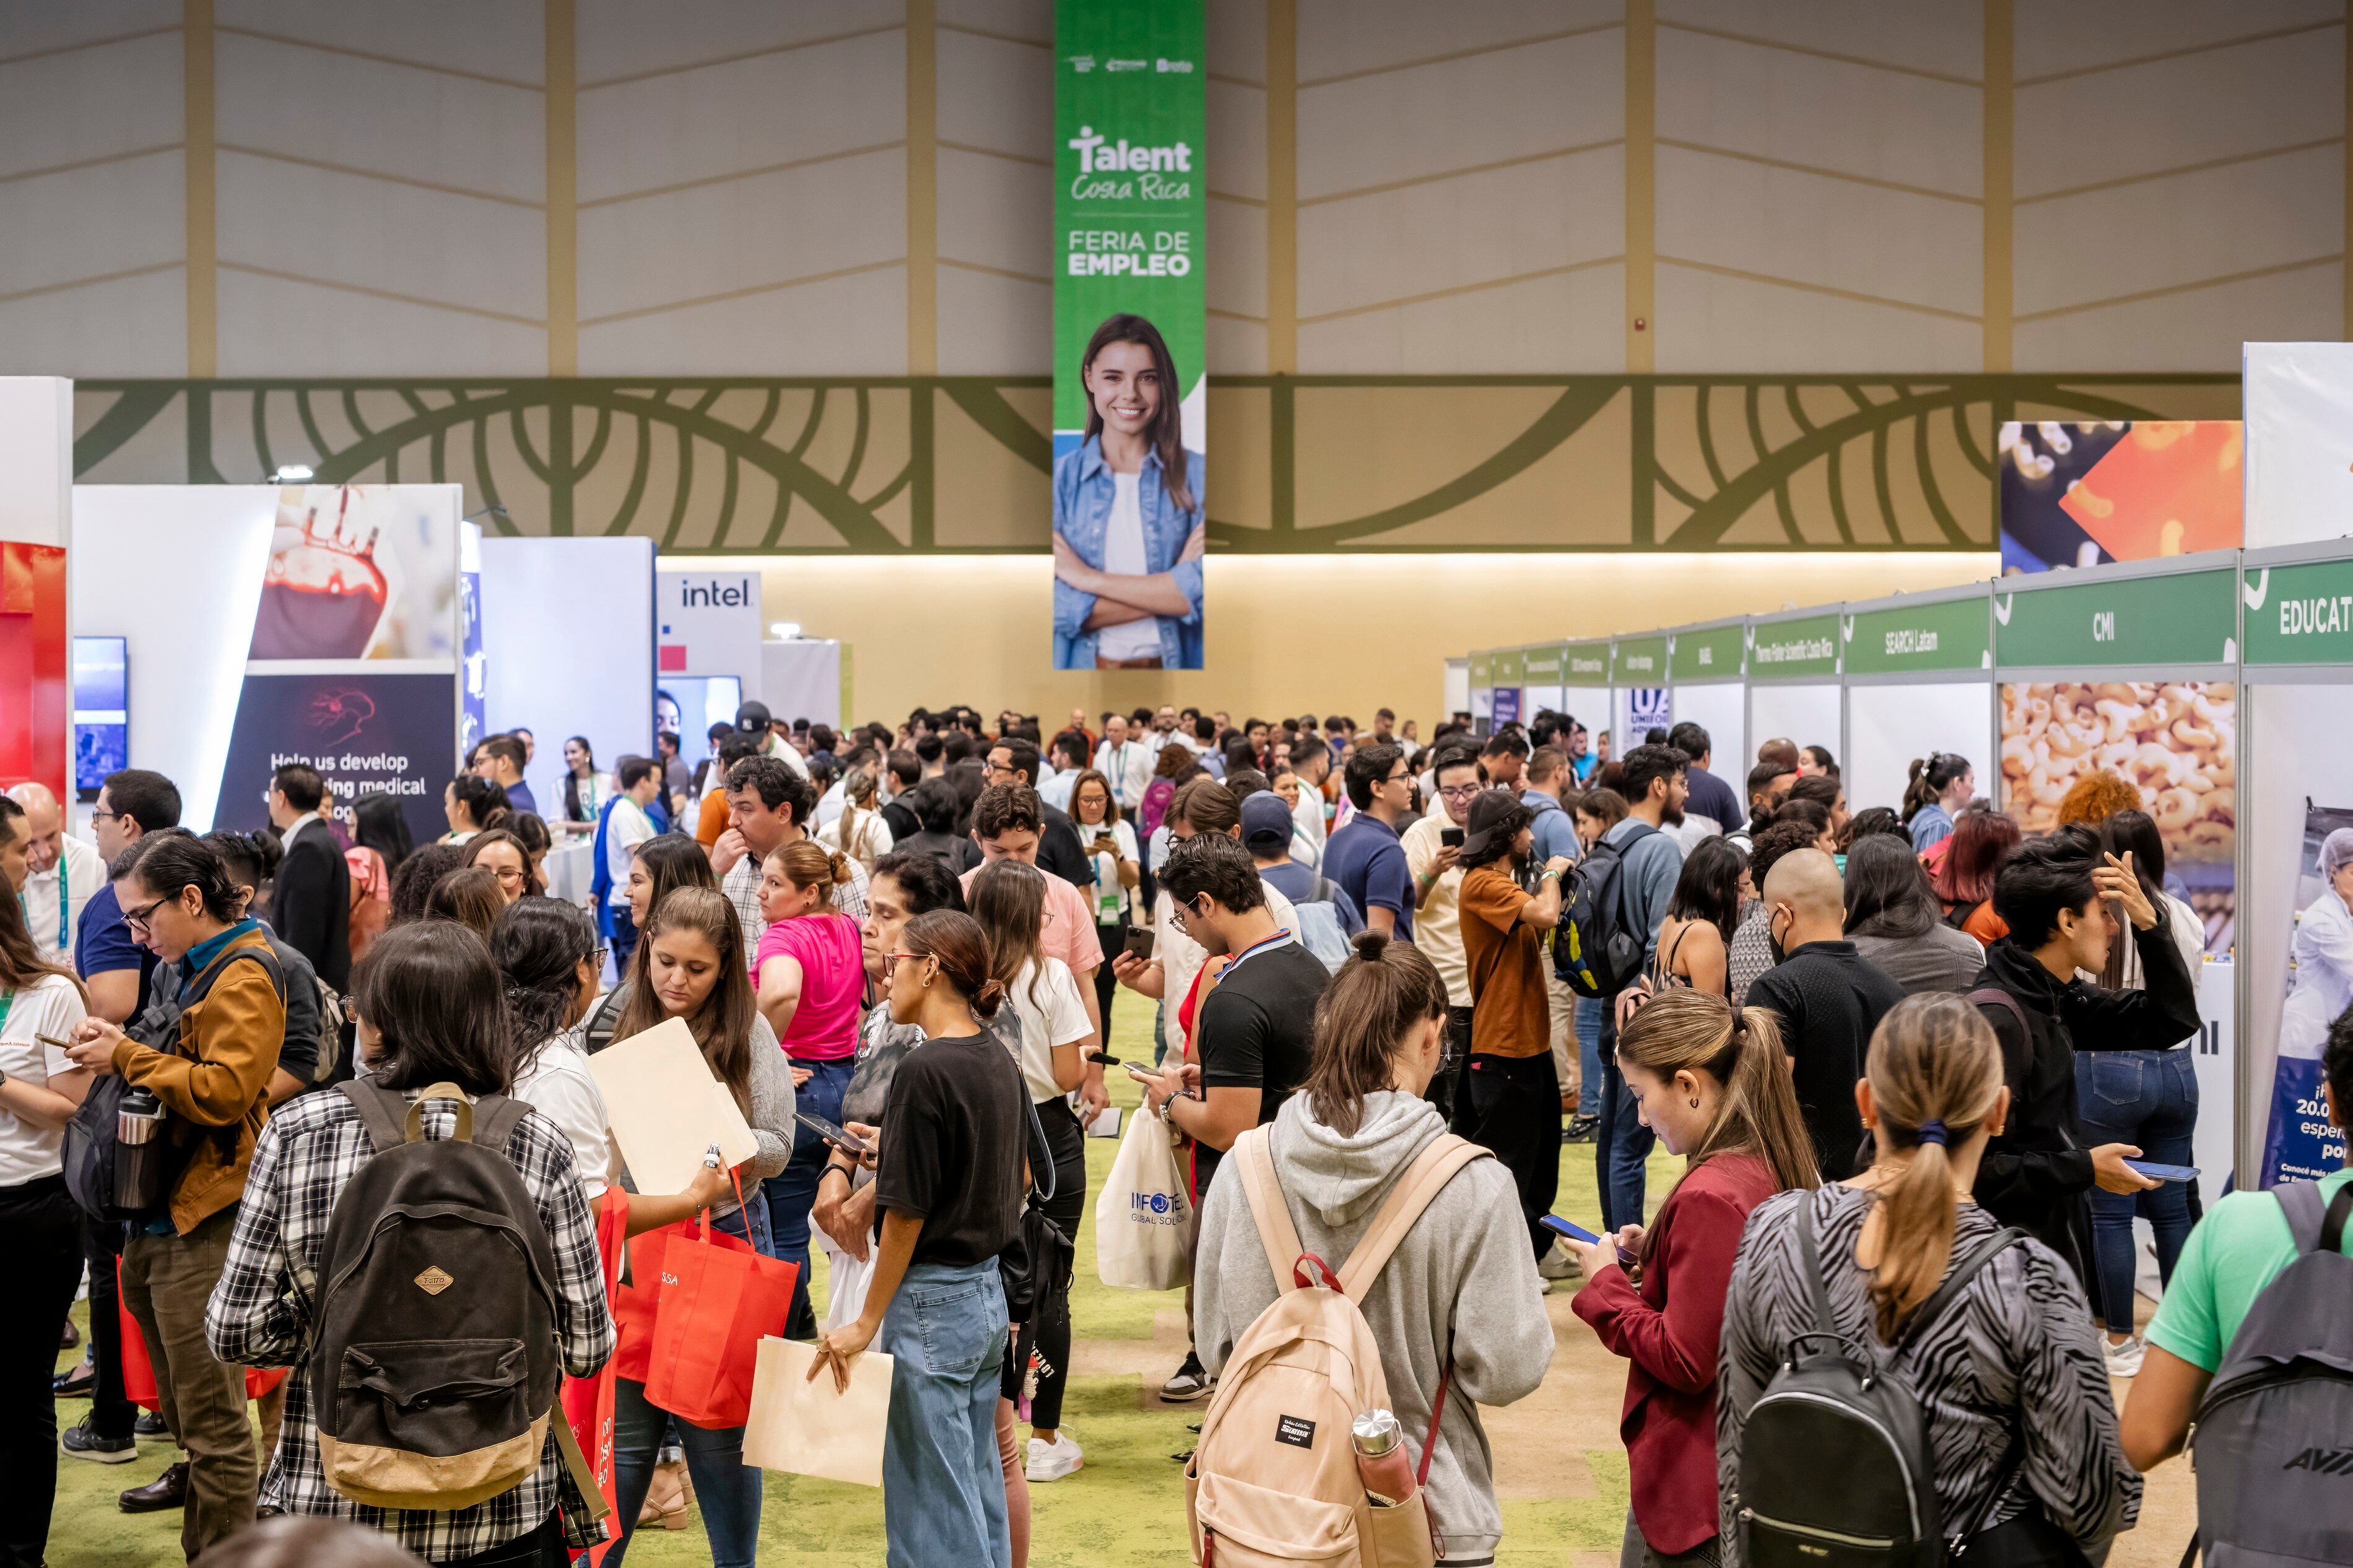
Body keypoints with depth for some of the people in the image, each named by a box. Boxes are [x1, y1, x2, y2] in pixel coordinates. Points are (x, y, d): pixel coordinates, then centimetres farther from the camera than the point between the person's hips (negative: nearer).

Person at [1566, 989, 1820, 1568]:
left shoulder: (1708, 1198, -25)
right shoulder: (1774, 1168, 2)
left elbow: (1684, 1360, -21)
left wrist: (1606, 1284, -9)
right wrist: (1655, 1258, 5)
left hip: (1692, 1479, -9)